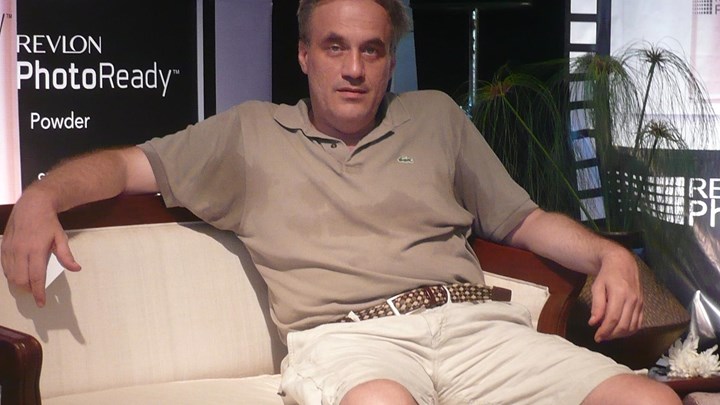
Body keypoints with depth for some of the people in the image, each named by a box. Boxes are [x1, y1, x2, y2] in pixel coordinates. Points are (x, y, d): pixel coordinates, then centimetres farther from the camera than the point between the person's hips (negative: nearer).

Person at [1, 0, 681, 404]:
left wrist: (611, 255, 10)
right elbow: (128, 165, 19)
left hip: (472, 325, 4)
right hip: (345, 338, -3)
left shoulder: (436, 117, 26)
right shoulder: (250, 134, 21)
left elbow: (522, 219, 28)